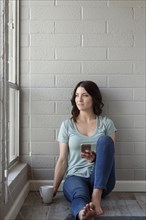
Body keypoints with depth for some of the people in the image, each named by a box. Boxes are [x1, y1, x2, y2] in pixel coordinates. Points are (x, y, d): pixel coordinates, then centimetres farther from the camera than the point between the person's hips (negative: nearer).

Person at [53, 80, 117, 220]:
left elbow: (110, 154, 3)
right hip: (75, 177, 0)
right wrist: (54, 190, 1)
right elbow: (62, 160, 6)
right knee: (79, 195, -38)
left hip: (101, 181, 1)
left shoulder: (106, 123, 6)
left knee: (104, 139, -25)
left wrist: (96, 158, -20)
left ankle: (96, 195, -32)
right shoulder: (67, 125, 6)